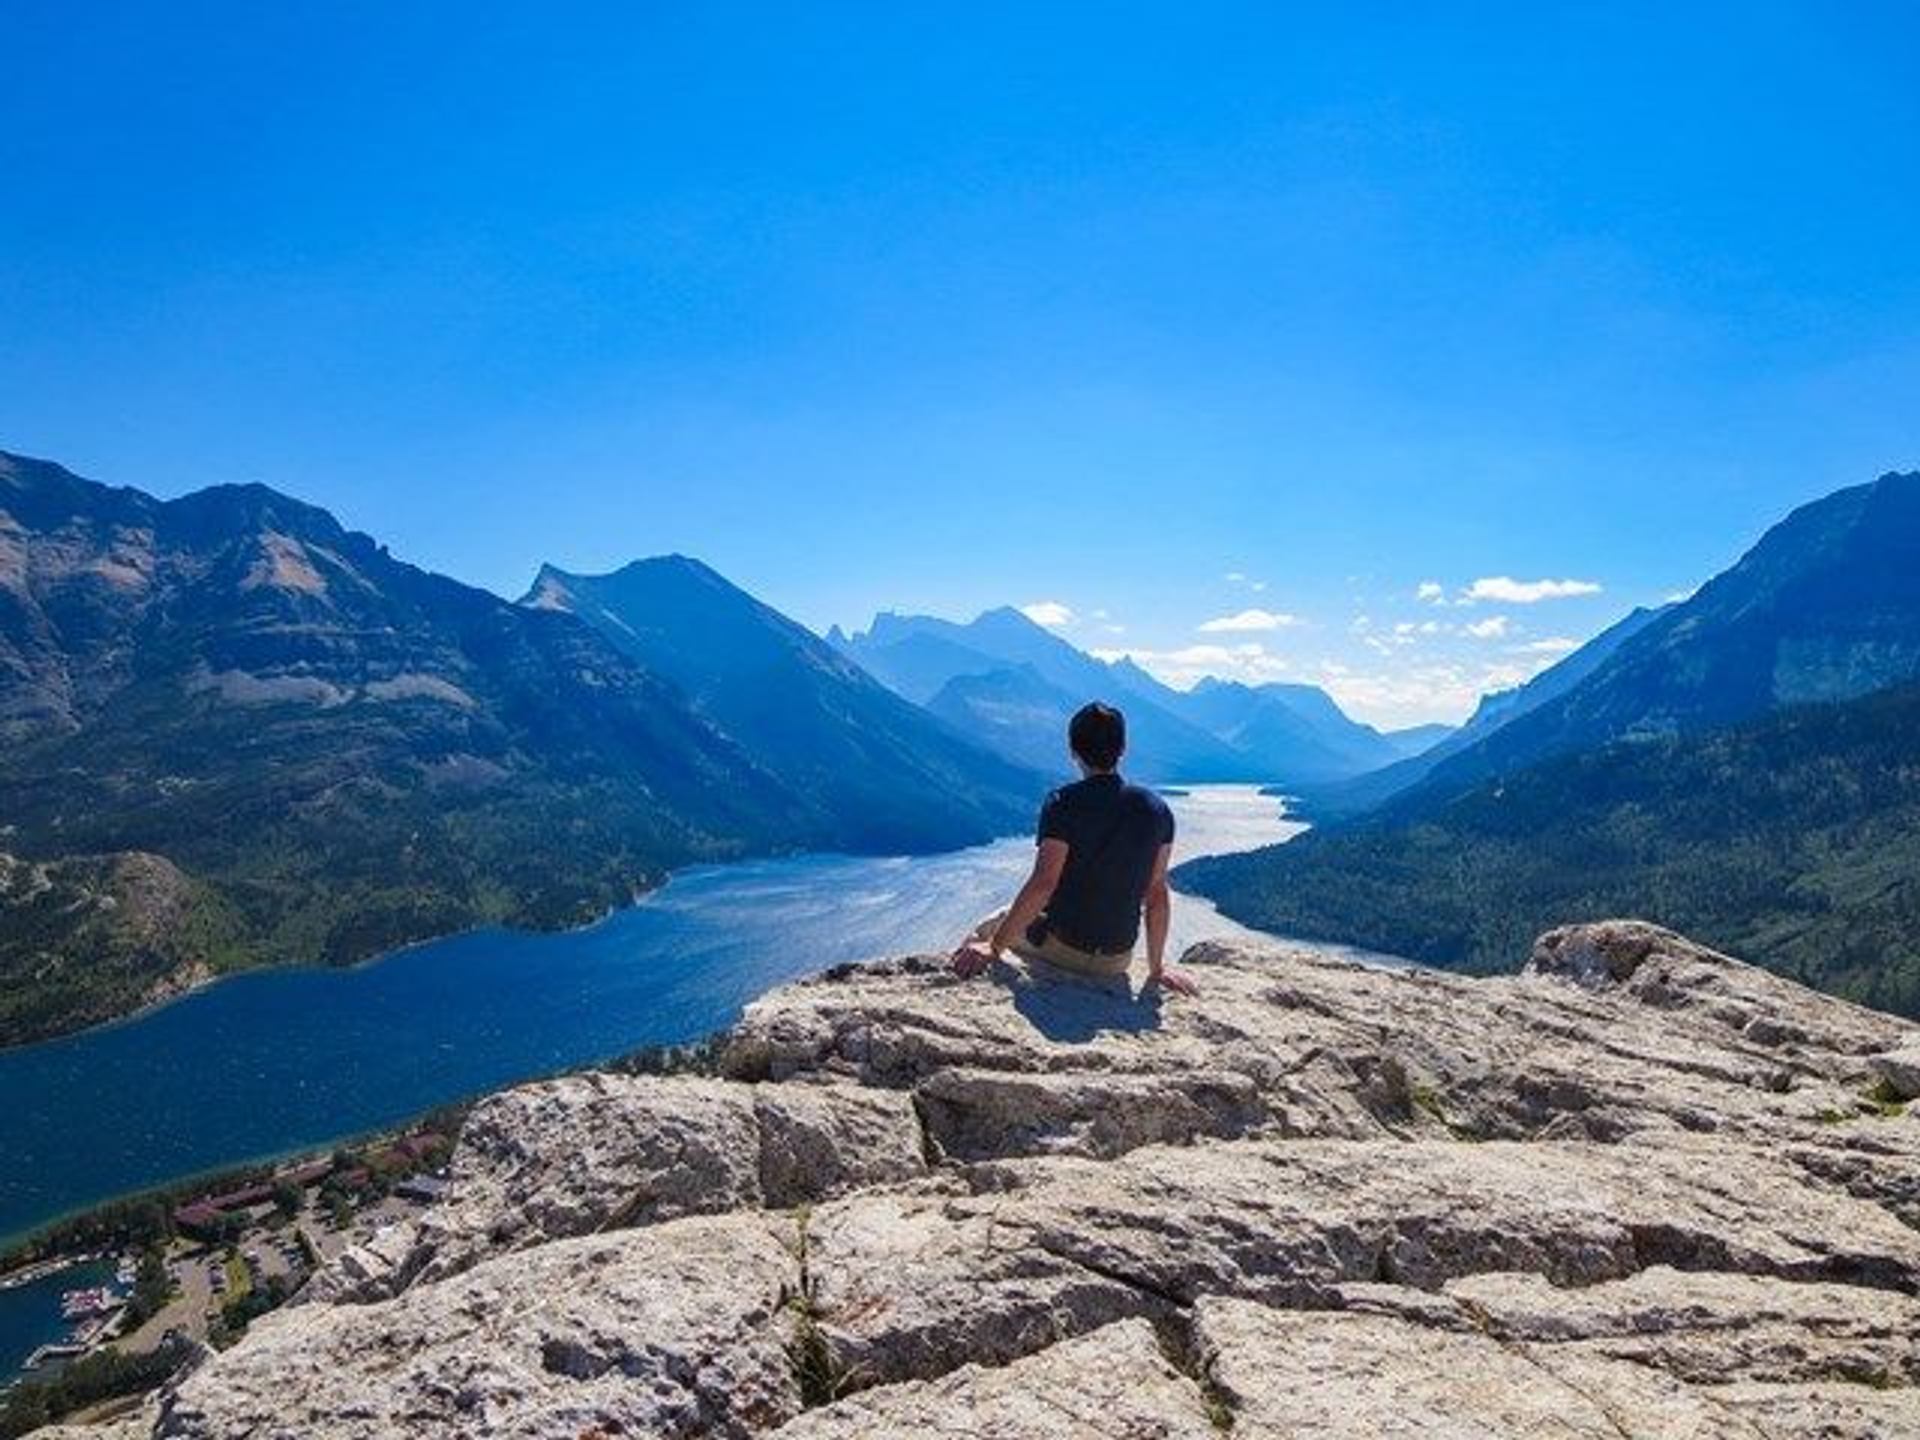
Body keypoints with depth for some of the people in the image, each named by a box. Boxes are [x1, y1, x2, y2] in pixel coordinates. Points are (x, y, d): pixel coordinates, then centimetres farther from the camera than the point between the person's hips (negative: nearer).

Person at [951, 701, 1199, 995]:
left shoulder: (1063, 804, -16)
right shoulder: (1157, 811, -3)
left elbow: (1042, 884, -22)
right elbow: (1157, 893, 0)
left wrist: (994, 949, -16)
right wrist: (1156, 969, 9)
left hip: (1059, 949, -4)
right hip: (1117, 961, 4)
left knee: (983, 932, 23)